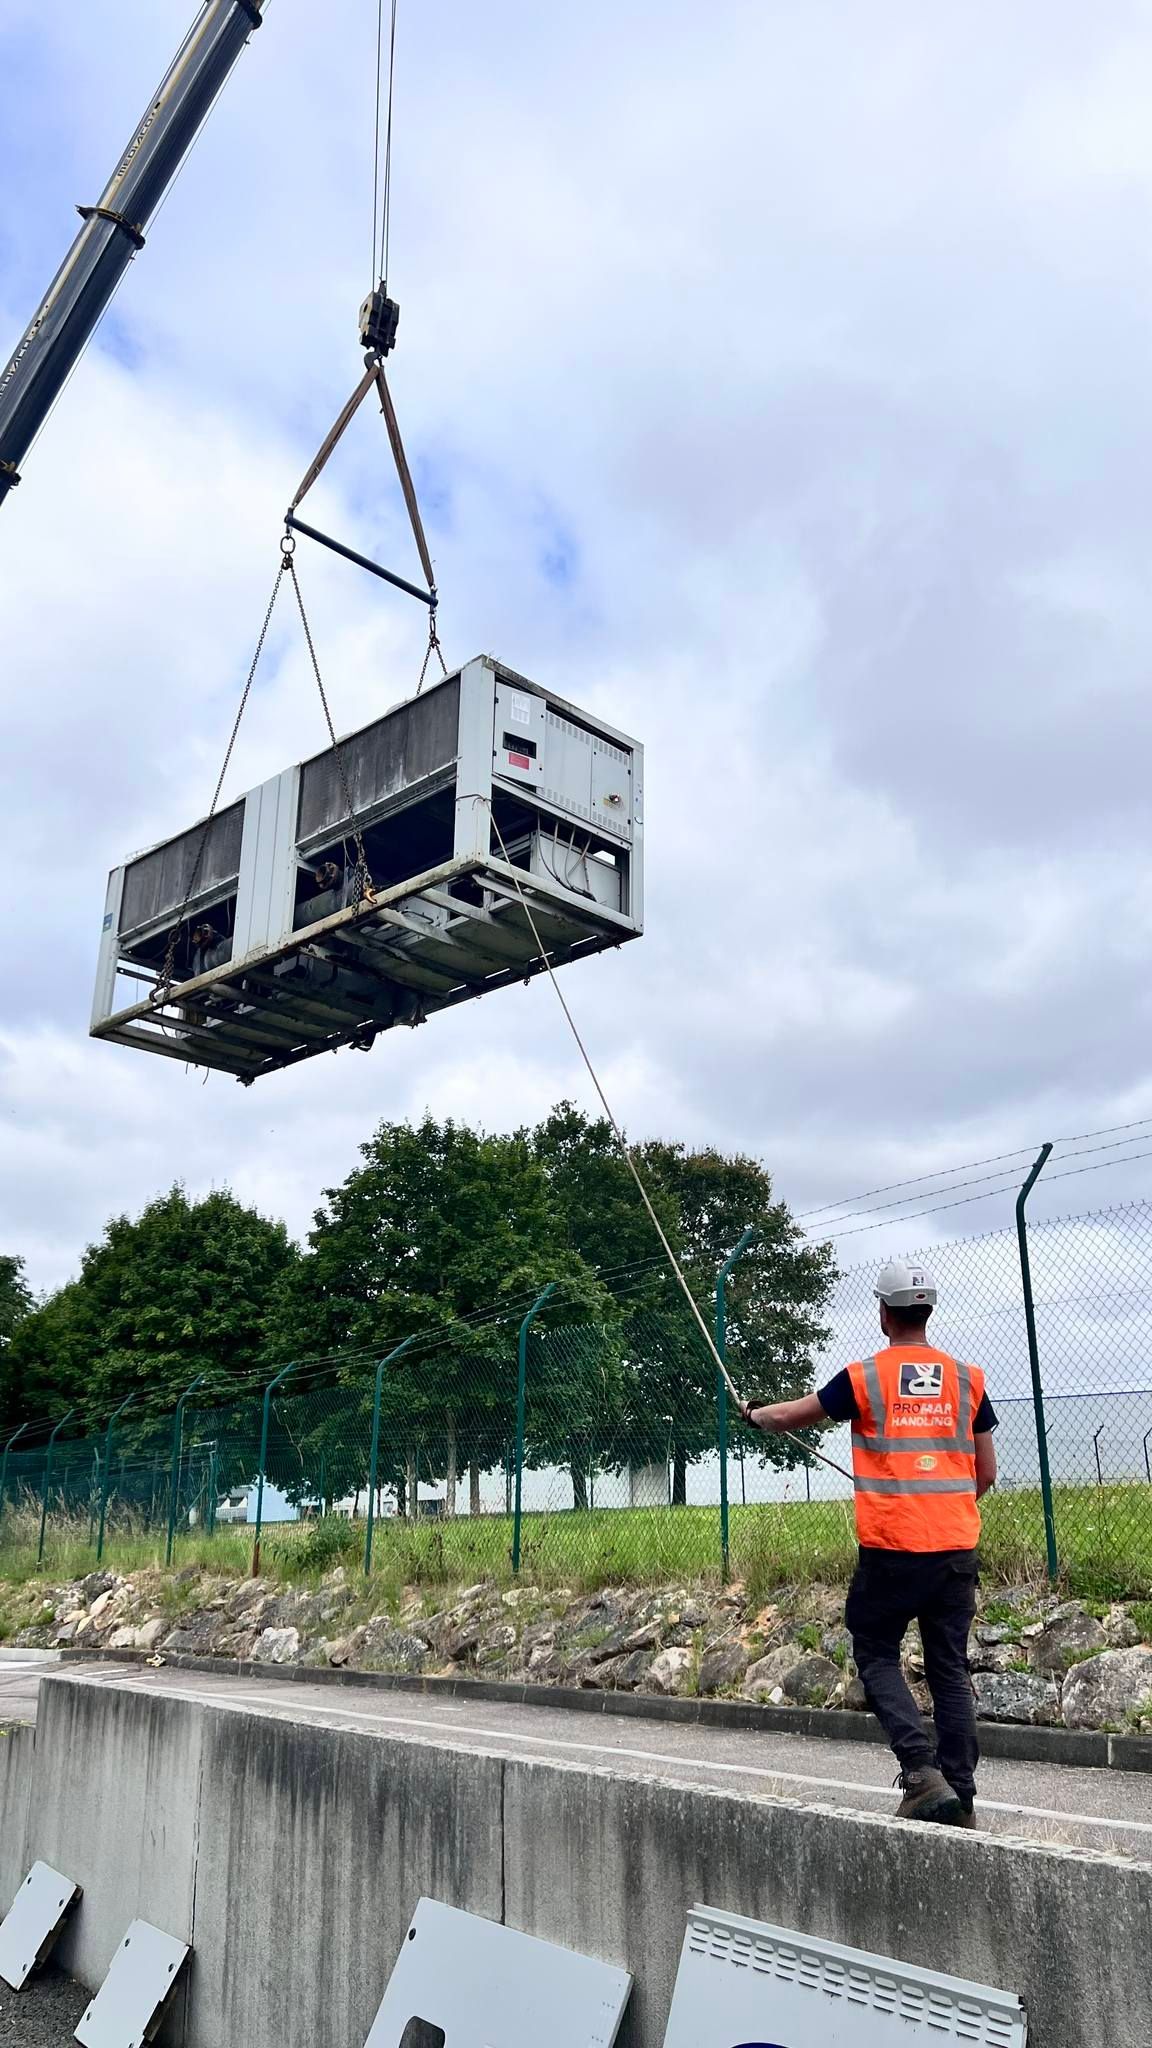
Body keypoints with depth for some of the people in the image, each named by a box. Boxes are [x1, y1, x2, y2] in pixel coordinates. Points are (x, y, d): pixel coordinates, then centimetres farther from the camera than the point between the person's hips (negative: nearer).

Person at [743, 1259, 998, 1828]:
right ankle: (960, 1798, 13)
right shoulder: (967, 1379, 4)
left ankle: (922, 1771, -5)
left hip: (889, 1549, -3)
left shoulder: (864, 1377, -5)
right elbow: (987, 1473, 10)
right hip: (956, 1547, 4)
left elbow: (789, 1416, 10)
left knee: (877, 1657, 10)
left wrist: (753, 1414, 31)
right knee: (950, 1669, 12)